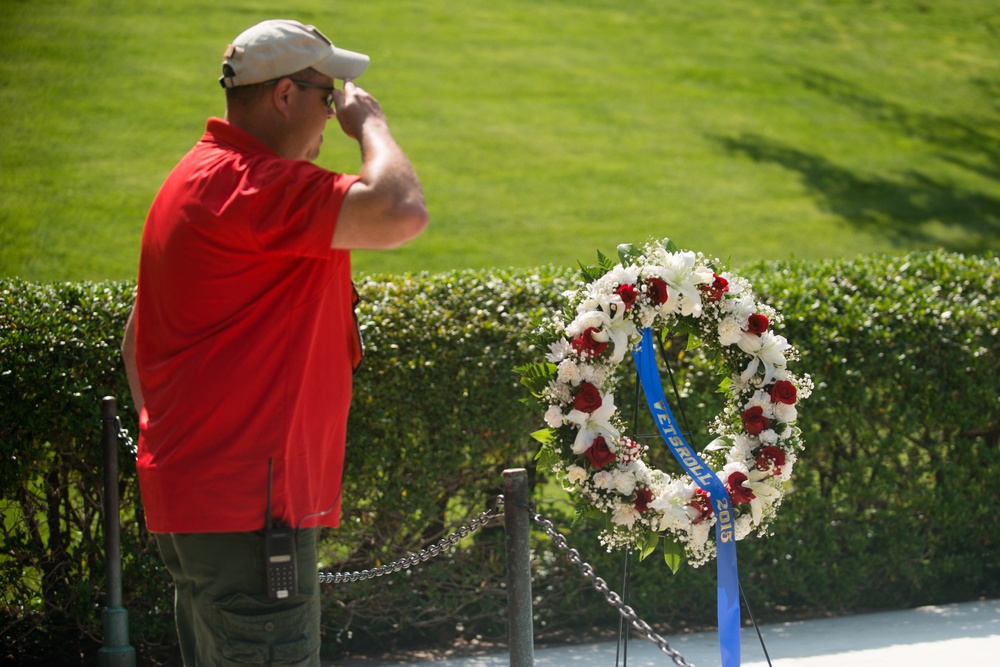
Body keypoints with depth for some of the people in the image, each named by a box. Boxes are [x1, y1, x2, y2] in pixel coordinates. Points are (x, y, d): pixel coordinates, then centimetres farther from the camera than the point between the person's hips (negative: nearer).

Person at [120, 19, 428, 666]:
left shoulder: (195, 180, 18)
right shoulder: (254, 187, -17)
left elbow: (137, 337, 22)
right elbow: (401, 212, -30)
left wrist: (169, 449, 24)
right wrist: (369, 122, -11)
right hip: (249, 509, -11)